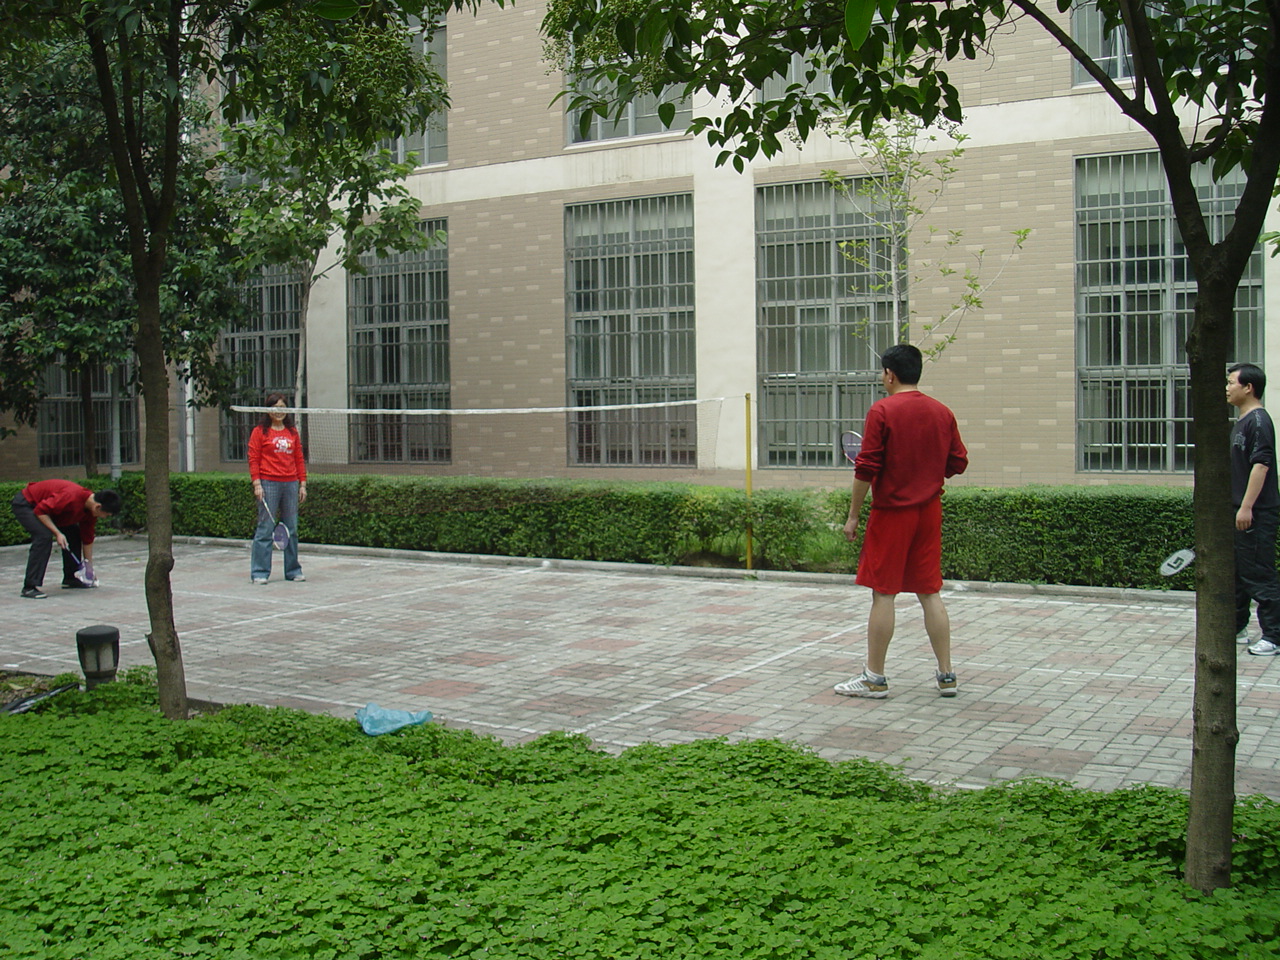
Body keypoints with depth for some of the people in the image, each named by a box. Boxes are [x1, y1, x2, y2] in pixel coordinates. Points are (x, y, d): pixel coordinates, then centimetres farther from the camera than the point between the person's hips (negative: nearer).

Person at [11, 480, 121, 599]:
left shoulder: (91, 510, -7)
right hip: (24, 504, -9)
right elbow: (40, 510, -30)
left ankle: (70, 579, 17)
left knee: (74, 534, 9)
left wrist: (89, 570, 8)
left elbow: (87, 539, 4)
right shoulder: (72, 497, -35)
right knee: (44, 536, -28)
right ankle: (30, 587, -26)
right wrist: (57, 533, -31)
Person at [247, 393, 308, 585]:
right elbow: (253, 459, -1)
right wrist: (257, 484, -10)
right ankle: (259, 573, 0)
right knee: (265, 528, -5)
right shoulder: (259, 432, 2)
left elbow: (299, 459, 15)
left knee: (291, 528, 8)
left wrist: (302, 484, 10)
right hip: (268, 484, -4)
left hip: (290, 484, 4)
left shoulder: (293, 432, 14)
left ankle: (293, 570, 16)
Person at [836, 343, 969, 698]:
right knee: (930, 593, 11)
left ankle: (874, 678, 7)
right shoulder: (943, 413, 5)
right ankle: (946, 675, 13)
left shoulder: (882, 411, -10)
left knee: (883, 593, 1)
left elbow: (866, 469, -13)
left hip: (891, 512, -5)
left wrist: (852, 516, -6)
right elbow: (958, 463, 10)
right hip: (929, 512, 5)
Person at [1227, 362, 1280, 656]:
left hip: (1256, 514, -10)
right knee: (1235, 572, 16)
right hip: (1237, 513, 10)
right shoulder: (1241, 422, 16)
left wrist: (1246, 507, -25)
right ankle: (1236, 627, 27)